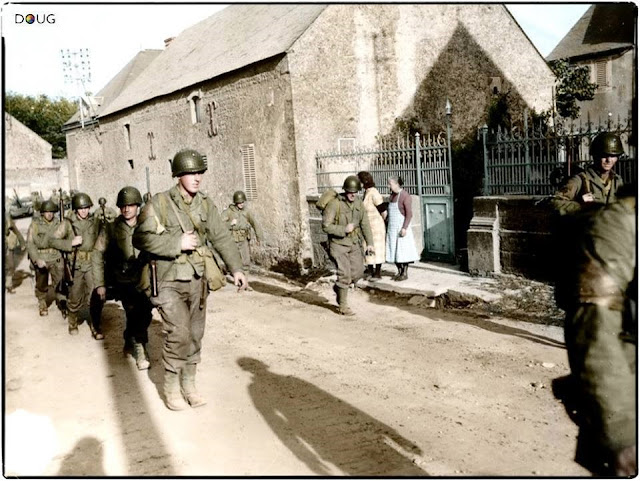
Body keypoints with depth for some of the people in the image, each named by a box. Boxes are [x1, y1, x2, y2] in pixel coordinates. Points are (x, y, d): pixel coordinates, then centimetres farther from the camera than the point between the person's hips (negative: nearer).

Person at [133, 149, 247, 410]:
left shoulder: (205, 204, 4)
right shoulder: (159, 203, -10)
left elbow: (221, 237, 4)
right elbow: (141, 238, -16)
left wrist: (236, 268, -6)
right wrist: (177, 243, -21)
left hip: (197, 281, 5)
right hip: (170, 282, -5)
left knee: (195, 335, 11)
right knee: (179, 333, -12)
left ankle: (189, 384, 27)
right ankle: (171, 386, 8)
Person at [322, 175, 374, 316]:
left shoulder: (359, 203, 1)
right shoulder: (334, 204, -19)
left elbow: (365, 224, 4)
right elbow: (326, 226, -18)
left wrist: (369, 243, -4)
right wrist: (344, 229, -25)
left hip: (354, 243, 6)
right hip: (338, 244, -6)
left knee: (358, 270, 7)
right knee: (345, 274, -8)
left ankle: (339, 287, 34)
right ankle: (343, 306, 7)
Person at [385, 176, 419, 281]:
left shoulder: (405, 195, -13)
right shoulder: (392, 195, 11)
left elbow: (409, 214, -16)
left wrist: (404, 228, -21)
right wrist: (386, 221, 14)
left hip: (401, 226, -8)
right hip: (392, 227, 8)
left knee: (403, 250, -3)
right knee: (394, 249, 9)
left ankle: (405, 273, 5)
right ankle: (399, 271, 19)